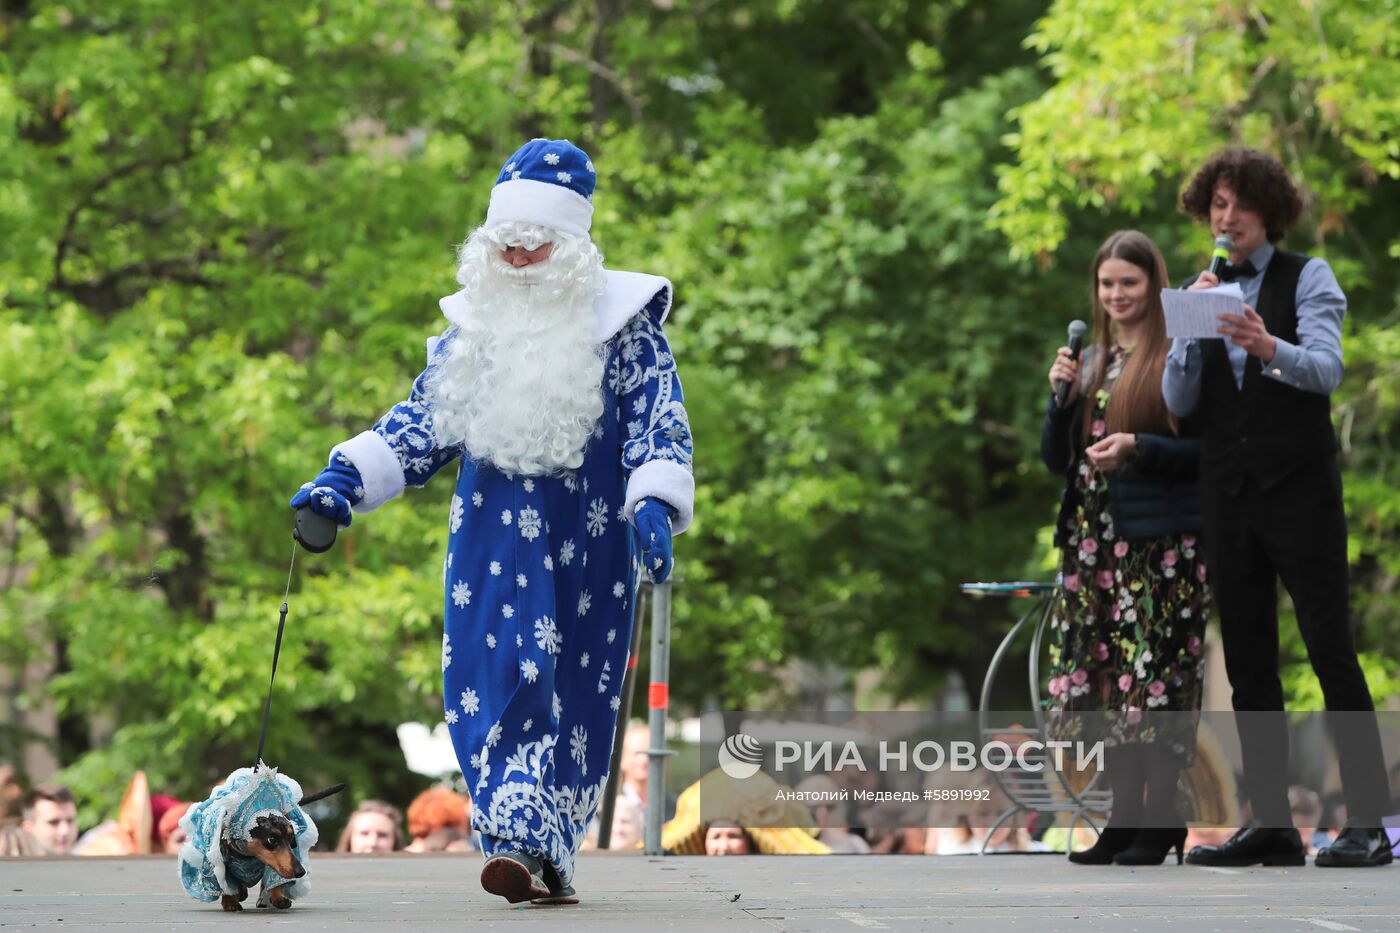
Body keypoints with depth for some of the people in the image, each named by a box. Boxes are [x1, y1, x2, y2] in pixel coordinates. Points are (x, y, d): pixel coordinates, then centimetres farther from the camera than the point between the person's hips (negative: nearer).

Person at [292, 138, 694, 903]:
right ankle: (533, 857, -9)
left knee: (566, 688, -6)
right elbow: (420, 424, 15)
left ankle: (532, 845, -6)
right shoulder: (474, 326, 11)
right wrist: (345, 480, 3)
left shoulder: (622, 328, 0)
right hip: (490, 545, 3)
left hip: (584, 548, -3)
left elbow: (659, 425, -4)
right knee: (486, 685, -8)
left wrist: (654, 504, -21)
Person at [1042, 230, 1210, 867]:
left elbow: (1207, 449, -4)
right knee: (1101, 680, 4)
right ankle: (1125, 819, 10)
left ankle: (1161, 821, -3)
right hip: (1093, 540, 6)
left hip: (1161, 544, -6)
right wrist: (1060, 395, 1)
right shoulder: (1090, 363, 17)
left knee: (1157, 675, -8)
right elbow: (1055, 459, 17)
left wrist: (1139, 447, -17)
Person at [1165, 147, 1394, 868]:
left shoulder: (1306, 277, 1)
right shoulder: (1201, 292, 12)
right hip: (1228, 490, 5)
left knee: (1330, 649, -9)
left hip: (1299, 485, -5)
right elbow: (1179, 400, 4)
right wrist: (1190, 330, -12)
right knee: (1247, 660, 4)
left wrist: (1270, 349, -35)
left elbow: (1326, 368, -15)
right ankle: (1270, 823, 8)